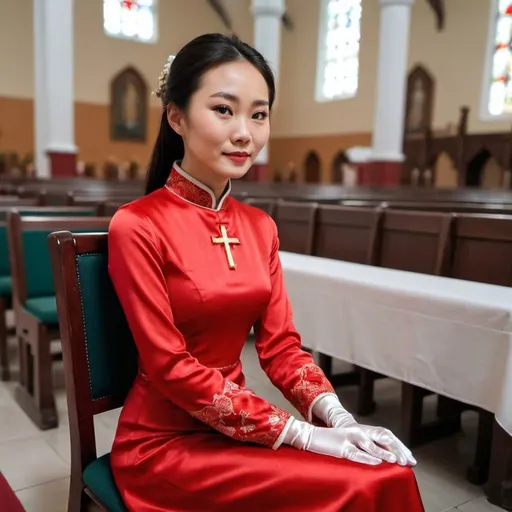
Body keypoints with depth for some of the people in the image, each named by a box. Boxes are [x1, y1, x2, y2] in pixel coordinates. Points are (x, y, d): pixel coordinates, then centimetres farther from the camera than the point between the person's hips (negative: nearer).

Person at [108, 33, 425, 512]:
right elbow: (171, 368, -18)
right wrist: (301, 433, -20)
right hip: (164, 441, -5)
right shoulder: (137, 226, -16)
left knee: (391, 473, -12)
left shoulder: (259, 226, 4)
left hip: (236, 430, 5)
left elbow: (280, 343, 3)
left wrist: (335, 415, -14)